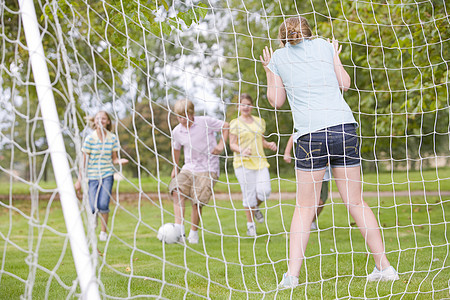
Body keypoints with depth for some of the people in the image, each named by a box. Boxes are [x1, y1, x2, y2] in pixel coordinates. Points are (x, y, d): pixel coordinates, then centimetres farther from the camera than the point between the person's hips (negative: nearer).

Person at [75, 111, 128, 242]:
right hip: (93, 176, -1)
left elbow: (114, 158, 8)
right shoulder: (90, 138, -5)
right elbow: (84, 161, 0)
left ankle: (104, 231, 8)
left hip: (107, 175, 1)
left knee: (103, 204, -12)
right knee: (94, 207, -5)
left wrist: (120, 161, -16)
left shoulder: (113, 138, 1)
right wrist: (79, 179, 1)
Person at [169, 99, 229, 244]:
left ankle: (194, 232, 7)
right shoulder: (177, 131, 2)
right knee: (177, 191, -22)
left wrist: (221, 145, -6)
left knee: (197, 202, -13)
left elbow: (225, 126, 5)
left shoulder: (205, 122, -9)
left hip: (208, 169, -3)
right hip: (188, 168, 4)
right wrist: (175, 167, 26)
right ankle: (178, 229, -25)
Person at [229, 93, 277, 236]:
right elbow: (232, 144, -1)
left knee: (264, 191, -12)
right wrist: (242, 150, -21)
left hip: (260, 161, 3)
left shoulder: (260, 121, 16)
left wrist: (269, 144, 2)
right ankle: (250, 225, 11)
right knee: (249, 194, -4)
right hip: (243, 163, -3)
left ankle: (256, 208, 21)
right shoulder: (235, 123, 3)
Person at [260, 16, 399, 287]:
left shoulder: (278, 57, 11)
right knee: (356, 201, 8)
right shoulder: (323, 46, 14)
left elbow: (276, 100, 16)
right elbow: (344, 84, 15)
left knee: (305, 207, 6)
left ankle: (292, 275, 0)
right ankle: (384, 266, 9)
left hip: (311, 133, -2)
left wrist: (269, 71, 29)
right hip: (344, 126, 2)